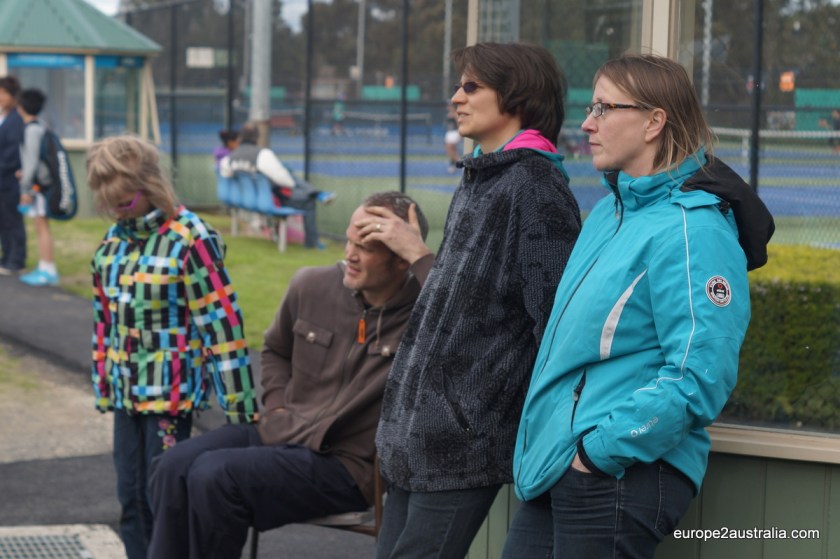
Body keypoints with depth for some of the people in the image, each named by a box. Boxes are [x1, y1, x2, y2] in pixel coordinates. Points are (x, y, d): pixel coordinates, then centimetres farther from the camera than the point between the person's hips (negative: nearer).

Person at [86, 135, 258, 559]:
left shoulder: (189, 239, -14)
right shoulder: (115, 237, 7)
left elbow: (222, 322, -15)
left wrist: (240, 408, -16)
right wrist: (103, 383, 17)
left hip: (171, 392, -7)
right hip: (126, 391, 7)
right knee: (131, 498, 10)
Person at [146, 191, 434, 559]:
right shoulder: (311, 286, 3)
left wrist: (420, 256, -34)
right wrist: (277, 407, 6)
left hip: (346, 463, -6)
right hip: (280, 433, 7)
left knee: (213, 476, -24)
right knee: (174, 467, -14)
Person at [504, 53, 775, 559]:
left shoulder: (690, 232, -15)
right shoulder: (609, 212, 14)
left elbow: (698, 379, -23)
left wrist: (599, 451, -20)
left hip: (621, 476, -9)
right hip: (554, 469, 9)